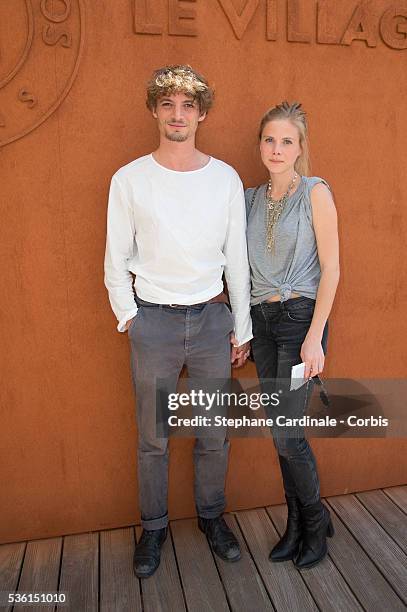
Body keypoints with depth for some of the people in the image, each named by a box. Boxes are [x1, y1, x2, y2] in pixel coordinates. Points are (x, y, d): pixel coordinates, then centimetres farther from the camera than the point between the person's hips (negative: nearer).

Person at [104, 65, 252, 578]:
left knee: (214, 433, 13)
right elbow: (116, 260, 4)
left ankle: (211, 516, 36)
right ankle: (153, 527, 32)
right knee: (153, 437, 10)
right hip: (153, 322, -1)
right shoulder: (129, 180, 0)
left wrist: (242, 327, 5)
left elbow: (237, 259, 5)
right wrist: (128, 316, -2)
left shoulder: (226, 179, 3)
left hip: (212, 319, 2)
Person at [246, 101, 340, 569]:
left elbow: (330, 268, -9)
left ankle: (316, 521, 23)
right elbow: (242, 264, 12)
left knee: (286, 431, -5)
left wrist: (314, 337, -15)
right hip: (261, 320, 5)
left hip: (300, 317, -5)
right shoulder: (251, 198, 11)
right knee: (281, 430, 11)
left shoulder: (315, 192, -4)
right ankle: (296, 524, 30)